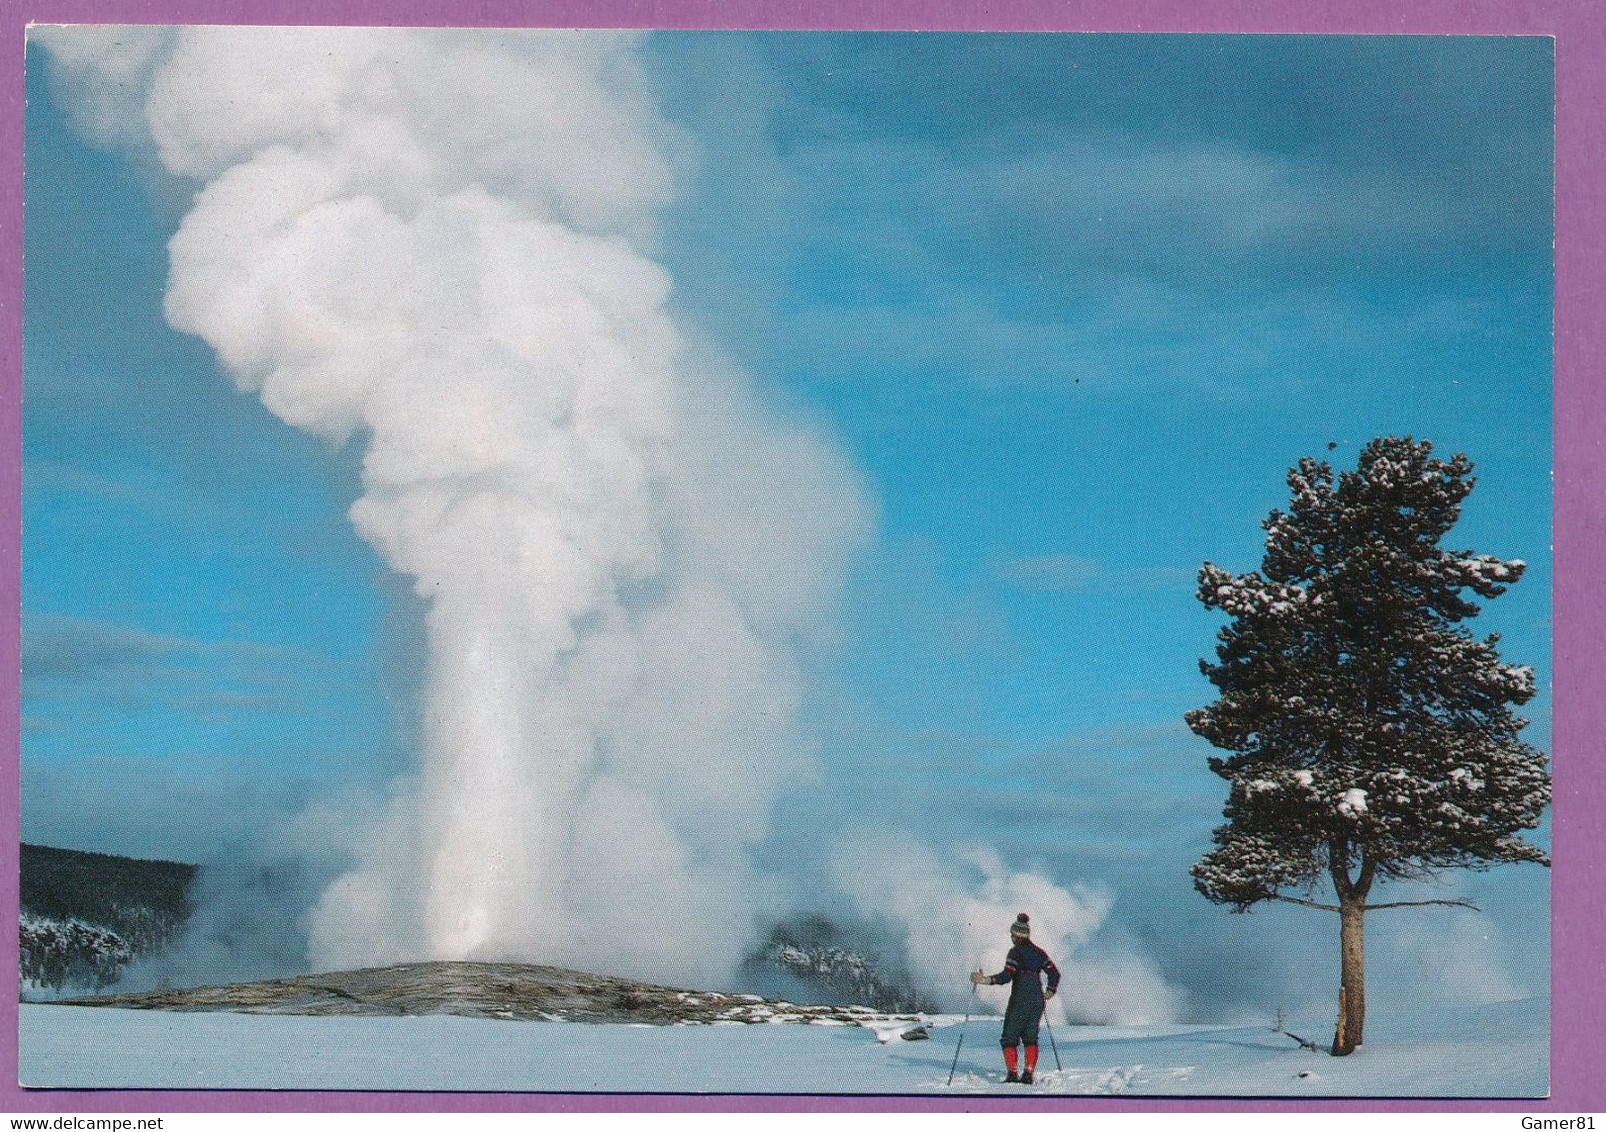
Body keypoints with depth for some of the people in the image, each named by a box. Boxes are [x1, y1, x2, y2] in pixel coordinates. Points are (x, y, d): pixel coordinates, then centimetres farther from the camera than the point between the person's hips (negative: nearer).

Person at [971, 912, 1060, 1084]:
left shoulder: (1016, 951, -7)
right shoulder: (1039, 953, 12)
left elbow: (1007, 976, -18)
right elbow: (1055, 974, 12)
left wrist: (986, 980, -15)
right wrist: (1050, 992, 24)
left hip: (1020, 1000, -6)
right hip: (1038, 1001, 6)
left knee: (1009, 1038, 2)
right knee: (1031, 1038, 12)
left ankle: (1012, 1074, -9)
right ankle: (1029, 1074, 1)